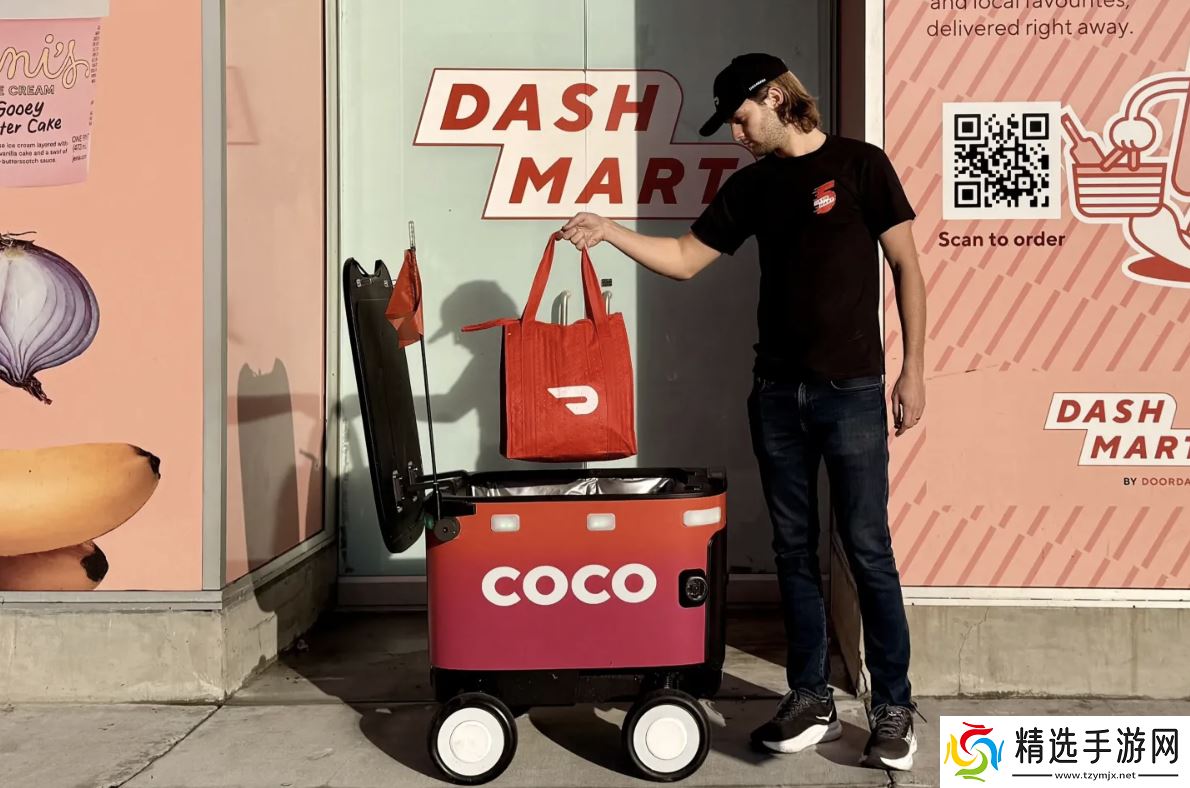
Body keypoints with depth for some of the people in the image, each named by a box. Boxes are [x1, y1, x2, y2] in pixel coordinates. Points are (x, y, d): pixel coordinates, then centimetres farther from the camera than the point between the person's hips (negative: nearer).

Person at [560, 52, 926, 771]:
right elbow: (685, 258, 14)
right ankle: (812, 700, 19)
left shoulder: (859, 165, -3)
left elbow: (907, 269, -3)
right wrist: (608, 232, 1)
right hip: (777, 391, 5)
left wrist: (913, 371, -6)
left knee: (869, 552, -2)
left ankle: (894, 709, 10)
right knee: (795, 551, 8)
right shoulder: (752, 185, 11)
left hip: (852, 391, -5)